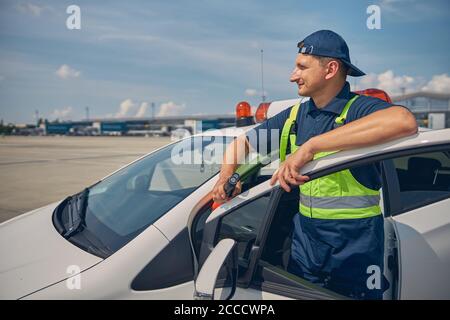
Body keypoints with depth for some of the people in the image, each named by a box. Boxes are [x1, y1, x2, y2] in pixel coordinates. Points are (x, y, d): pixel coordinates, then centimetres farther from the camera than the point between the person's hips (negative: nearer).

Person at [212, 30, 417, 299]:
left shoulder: (359, 109, -14)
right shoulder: (294, 116, 6)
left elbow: (404, 121, -37)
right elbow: (242, 143, 16)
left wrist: (311, 145, -39)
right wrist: (227, 175, -7)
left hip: (355, 245, -5)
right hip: (305, 237, 6)